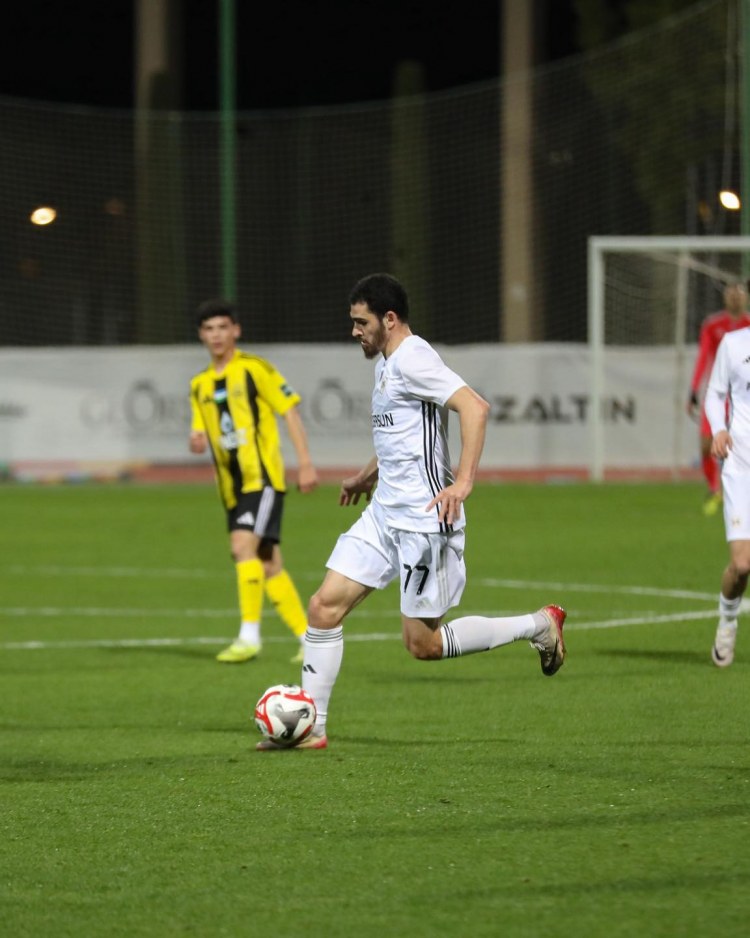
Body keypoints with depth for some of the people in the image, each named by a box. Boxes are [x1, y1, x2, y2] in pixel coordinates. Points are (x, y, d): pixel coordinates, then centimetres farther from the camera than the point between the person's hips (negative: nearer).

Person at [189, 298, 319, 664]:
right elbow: (201, 433, 15)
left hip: (262, 477, -7)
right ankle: (309, 638, 16)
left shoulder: (254, 369, -5)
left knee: (244, 545, -22)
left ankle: (249, 635, -22)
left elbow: (290, 411, -4)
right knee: (269, 565, 7)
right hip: (233, 486, 7)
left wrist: (305, 463, -9)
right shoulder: (200, 385, 14)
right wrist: (197, 442, -10)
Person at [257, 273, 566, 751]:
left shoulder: (412, 358, -16)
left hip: (423, 518, -10)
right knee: (325, 607, 0)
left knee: (424, 644, -3)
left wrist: (463, 482, -32)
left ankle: (538, 626, 11)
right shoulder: (387, 362, 15)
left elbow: (475, 406, -27)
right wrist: (367, 476, 40)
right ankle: (310, 726, 5)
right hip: (384, 513, 10)